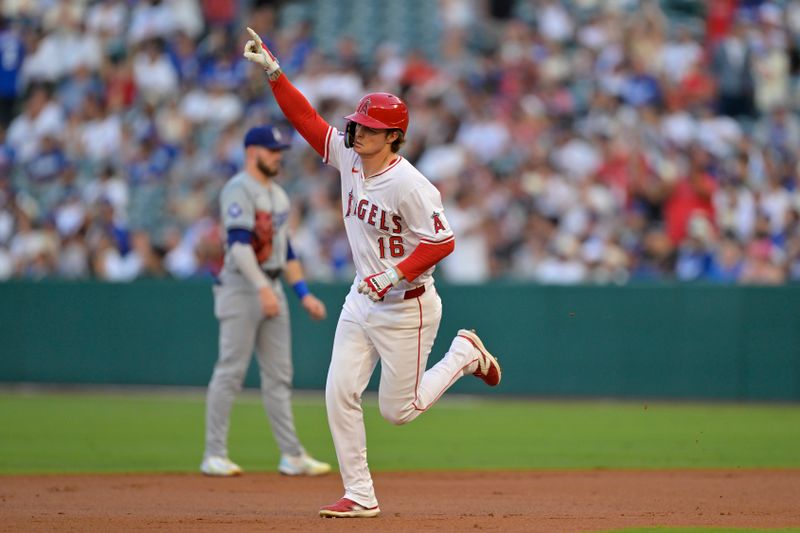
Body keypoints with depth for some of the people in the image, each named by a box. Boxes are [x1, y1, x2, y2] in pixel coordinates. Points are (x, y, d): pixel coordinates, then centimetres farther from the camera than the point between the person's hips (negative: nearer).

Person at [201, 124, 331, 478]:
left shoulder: (278, 195, 18)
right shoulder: (239, 190, -11)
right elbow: (239, 243, -22)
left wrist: (303, 293, 15)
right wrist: (263, 288, -30)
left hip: (272, 289, 9)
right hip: (241, 288, -9)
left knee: (279, 375, 7)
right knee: (231, 371, -7)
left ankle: (291, 455, 8)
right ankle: (214, 456, -4)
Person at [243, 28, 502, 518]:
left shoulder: (410, 186, -23)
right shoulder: (349, 156, -2)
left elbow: (442, 242, -22)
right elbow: (306, 118, 2)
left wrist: (393, 276, -26)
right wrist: (273, 71, -5)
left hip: (407, 307, -7)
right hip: (362, 302, 7)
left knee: (398, 410, 3)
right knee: (340, 394, -2)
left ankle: (465, 354, 25)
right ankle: (360, 496, 6)